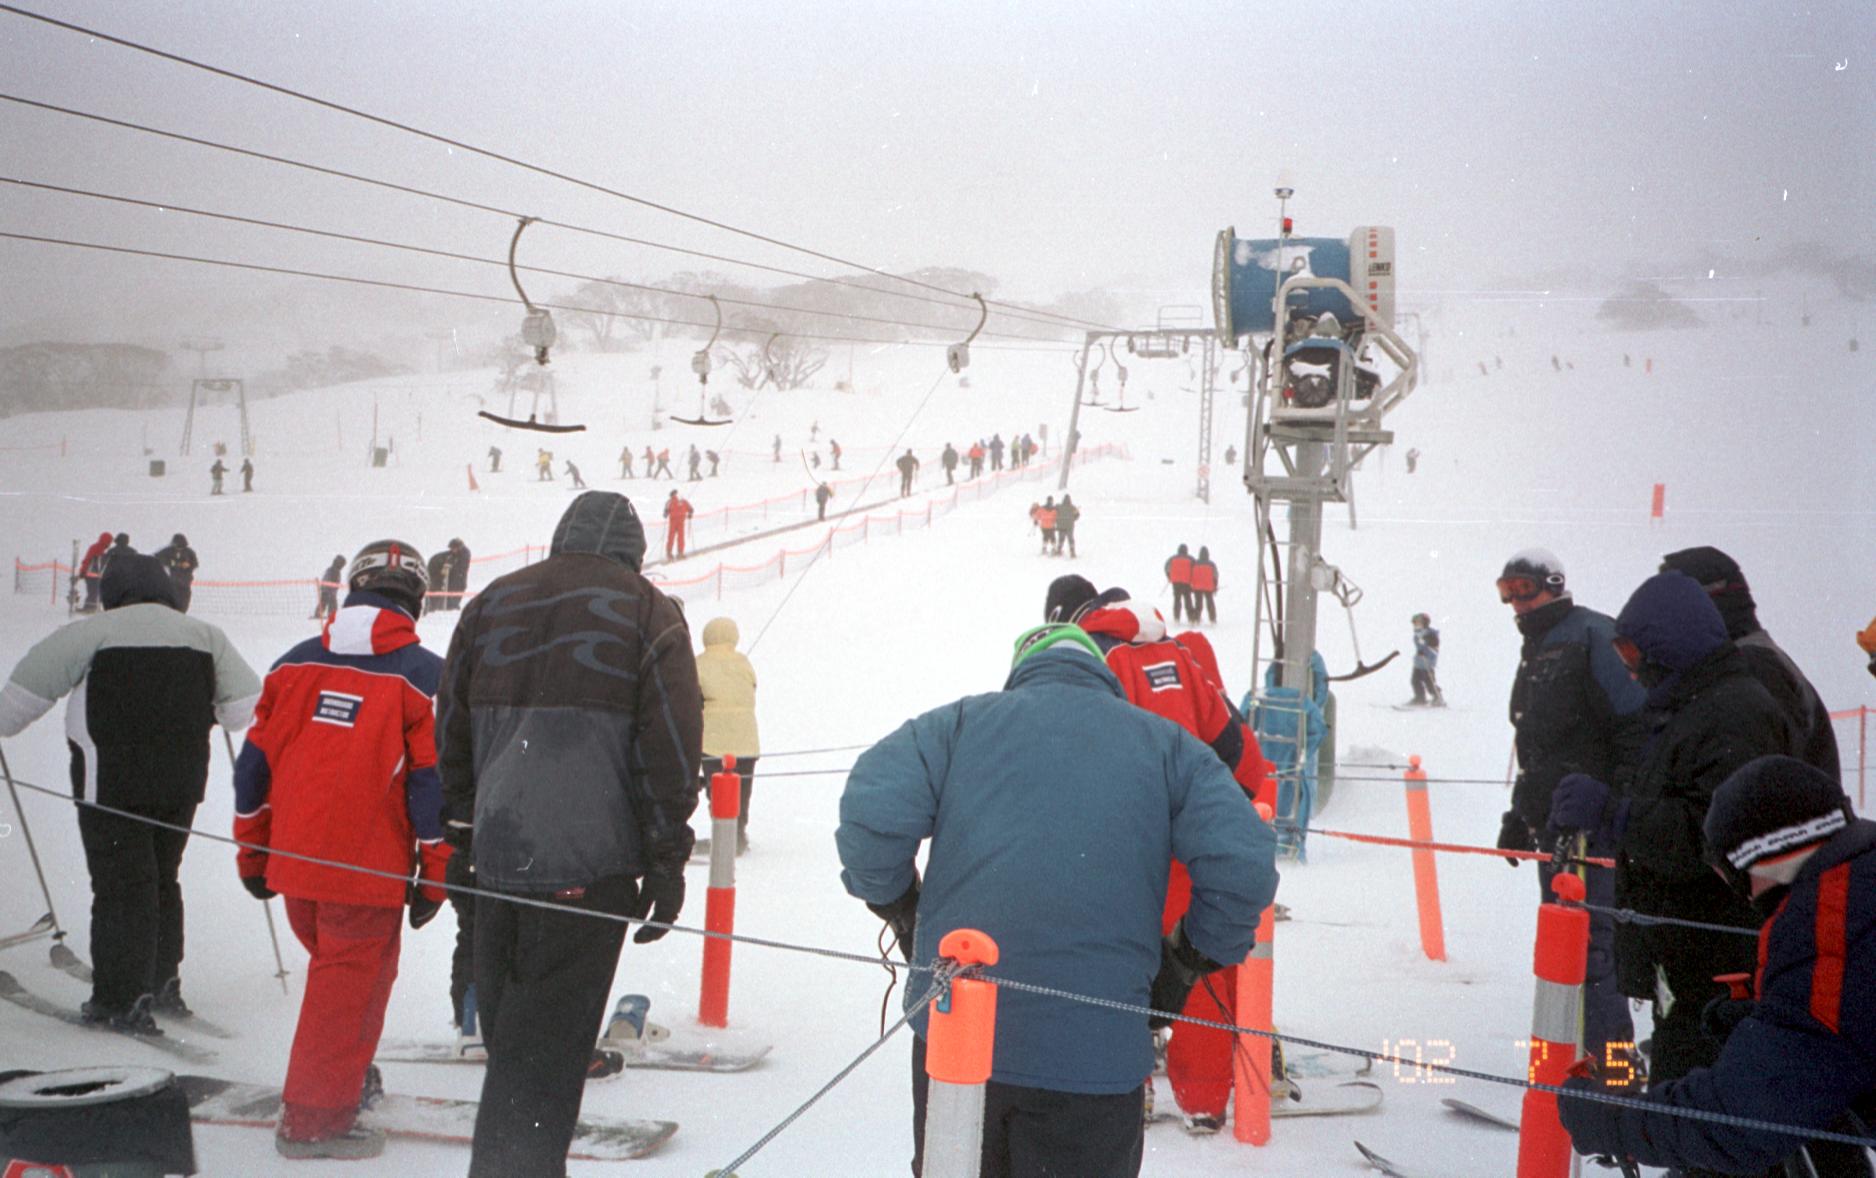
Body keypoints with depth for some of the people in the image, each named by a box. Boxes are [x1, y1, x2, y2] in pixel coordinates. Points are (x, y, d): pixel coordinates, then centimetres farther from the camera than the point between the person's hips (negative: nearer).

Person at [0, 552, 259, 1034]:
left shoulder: (95, 632, -7)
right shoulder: (204, 636, 6)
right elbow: (246, 704, 9)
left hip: (112, 784, -5)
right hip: (181, 785, 5)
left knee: (121, 887, 0)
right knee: (162, 881, 19)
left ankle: (122, 1000, -1)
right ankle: (163, 983, 27)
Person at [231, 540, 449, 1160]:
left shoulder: (294, 664, 6)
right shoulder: (424, 675, -6)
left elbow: (254, 763, 10)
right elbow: (434, 782, -7)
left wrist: (252, 854, 19)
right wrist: (435, 877, 0)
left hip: (293, 861, 5)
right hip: (368, 871, -5)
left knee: (335, 967, 25)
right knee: (351, 985, 5)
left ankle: (343, 1074, 38)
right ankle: (314, 1121, 10)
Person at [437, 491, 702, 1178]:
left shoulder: (491, 604, 13)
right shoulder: (647, 614, 0)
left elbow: (451, 729, 16)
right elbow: (671, 748, -5)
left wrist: (463, 826, 24)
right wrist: (666, 861, -1)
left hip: (498, 859, 5)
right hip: (591, 864, -4)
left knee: (508, 1025, 17)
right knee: (547, 1043, -3)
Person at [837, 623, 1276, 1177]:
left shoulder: (961, 722, 8)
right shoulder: (1165, 743, 9)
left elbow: (871, 812, -8)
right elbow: (1242, 863, -3)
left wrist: (901, 911, 10)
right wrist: (1187, 962, 12)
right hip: (1099, 1054, -1)